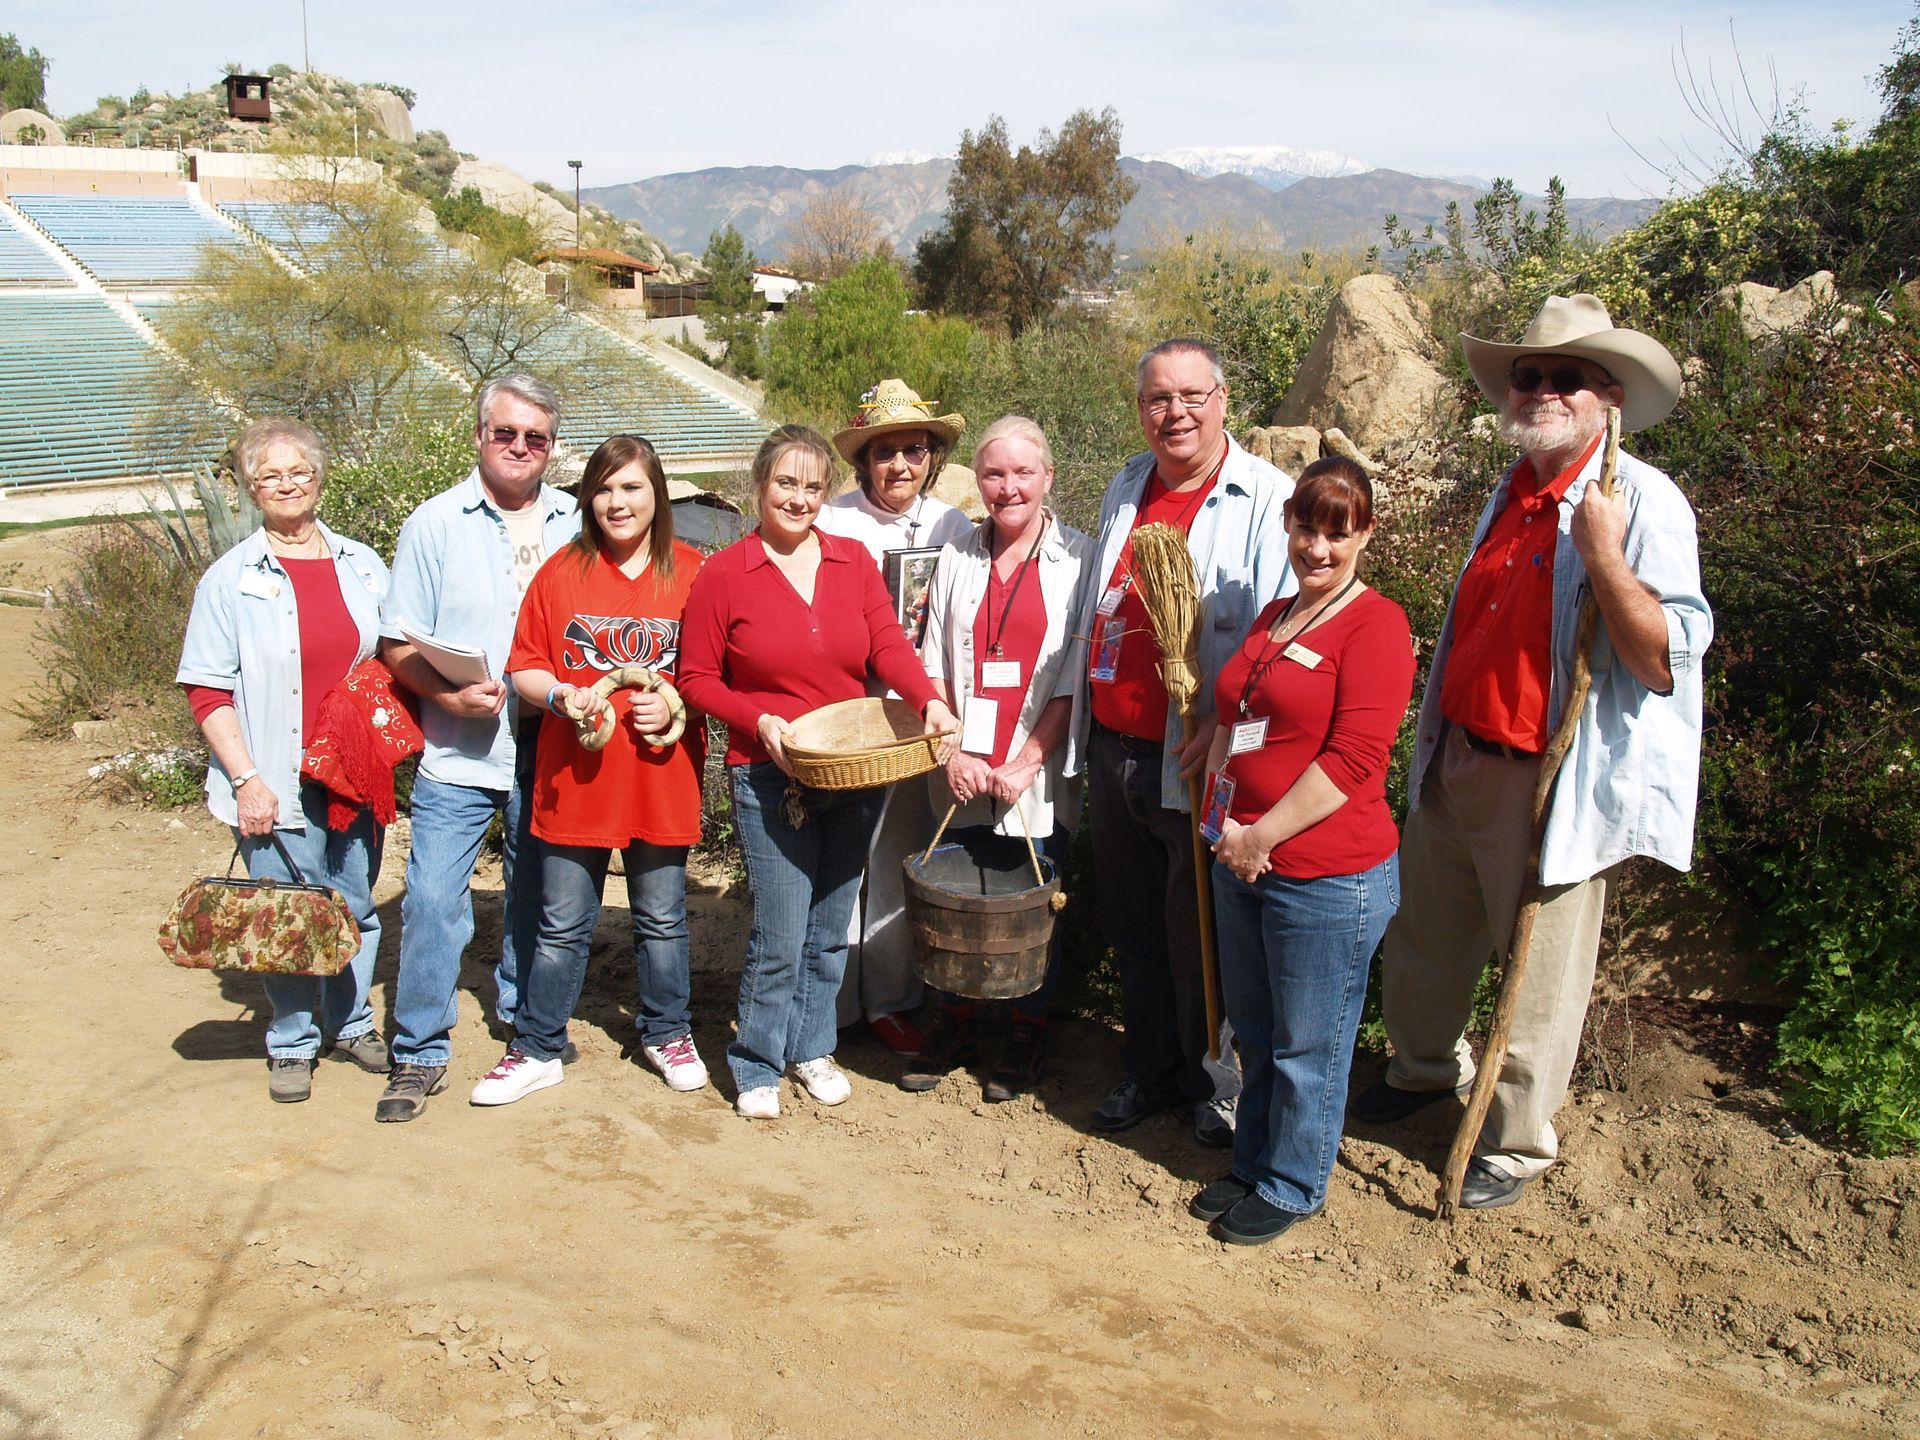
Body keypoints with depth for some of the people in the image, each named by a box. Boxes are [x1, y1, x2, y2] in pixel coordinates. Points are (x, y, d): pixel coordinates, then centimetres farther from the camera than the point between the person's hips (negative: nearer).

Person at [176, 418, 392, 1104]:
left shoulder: (362, 566, 9)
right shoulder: (230, 579, -2)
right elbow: (207, 690, -4)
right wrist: (246, 778, -11)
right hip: (278, 785, -3)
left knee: (356, 909, 12)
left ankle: (350, 1024, 30)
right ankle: (292, 1045, 19)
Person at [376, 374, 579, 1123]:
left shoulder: (576, 525, 5)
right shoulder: (434, 525, 0)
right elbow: (399, 645, -2)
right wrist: (451, 696, -18)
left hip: (549, 748, 3)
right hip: (458, 752, -2)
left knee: (537, 893, 16)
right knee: (433, 899, -6)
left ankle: (527, 1020, 36)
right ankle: (419, 1052, 7)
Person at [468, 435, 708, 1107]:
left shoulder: (691, 573, 0)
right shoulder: (562, 572, 2)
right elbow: (524, 667, 3)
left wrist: (677, 706, -15)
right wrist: (560, 696, -16)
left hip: (662, 774, 0)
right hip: (575, 774, 0)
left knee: (661, 919, 14)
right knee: (562, 925, 8)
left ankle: (666, 1033, 32)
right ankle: (537, 1050, 21)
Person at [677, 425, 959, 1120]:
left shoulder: (853, 561, 6)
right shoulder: (723, 575, -4)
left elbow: (888, 644, -3)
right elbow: (697, 679, -1)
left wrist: (928, 701, -21)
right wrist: (759, 721, -16)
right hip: (769, 778, -4)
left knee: (829, 930, 13)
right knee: (781, 934, -4)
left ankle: (811, 1047, 32)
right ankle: (756, 1067, 15)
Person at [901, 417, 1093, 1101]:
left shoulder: (1077, 558, -3)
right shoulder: (958, 556, 7)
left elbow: (1076, 678, -6)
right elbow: (934, 666, 7)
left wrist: (1025, 763, -12)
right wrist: (954, 752, -6)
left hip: (1040, 772, -2)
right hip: (963, 772, 3)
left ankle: (1027, 1033, 25)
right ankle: (953, 1024, 27)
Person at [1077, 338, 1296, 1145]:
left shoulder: (1266, 499, -11)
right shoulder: (1126, 487, 12)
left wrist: (1226, 724, -25)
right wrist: (1085, 719, 20)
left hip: (1199, 762, -6)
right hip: (1114, 749, 7)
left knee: (1201, 935, 6)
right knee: (1133, 926, 17)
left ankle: (1215, 1082, 25)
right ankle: (1149, 1071, 33)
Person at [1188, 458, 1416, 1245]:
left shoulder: (1376, 623, -12)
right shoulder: (1272, 619, 13)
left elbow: (1354, 758, -19)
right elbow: (1229, 723, 16)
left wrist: (1262, 837, -17)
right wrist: (1225, 823, 0)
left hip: (1329, 877, -7)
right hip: (1242, 864, 7)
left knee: (1307, 1046, 8)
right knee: (1254, 1033, 20)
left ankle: (1292, 1186, 26)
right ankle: (1251, 1165, 37)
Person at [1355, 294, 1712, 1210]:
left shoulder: (1643, 502, -14)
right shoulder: (1510, 495, 9)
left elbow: (1664, 663, -21)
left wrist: (1605, 558, -32)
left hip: (1553, 782, -7)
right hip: (1458, 760, 8)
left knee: (1539, 974, 7)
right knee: (1423, 937, 22)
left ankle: (1517, 1142, 27)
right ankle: (1426, 1068, 47)